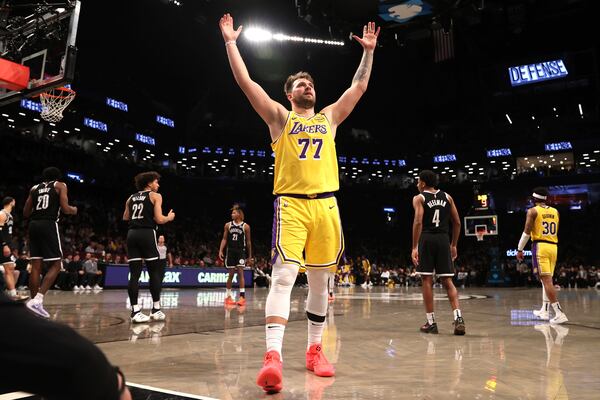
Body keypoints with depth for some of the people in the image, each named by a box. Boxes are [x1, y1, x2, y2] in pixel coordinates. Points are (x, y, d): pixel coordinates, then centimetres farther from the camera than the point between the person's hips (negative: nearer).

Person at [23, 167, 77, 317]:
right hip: (49, 225, -6)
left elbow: (26, 213, 17)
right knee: (56, 265, -1)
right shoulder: (60, 185, 7)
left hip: (33, 225, 6)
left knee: (36, 266, 7)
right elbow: (65, 209, -5)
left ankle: (35, 301, 8)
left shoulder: (34, 188, 20)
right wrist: (74, 210, 16)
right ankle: (37, 299, -16)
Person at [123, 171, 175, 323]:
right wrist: (169, 217, 13)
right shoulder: (155, 196, 3)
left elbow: (125, 218, 18)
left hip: (132, 234, 6)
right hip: (147, 234, -6)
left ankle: (135, 311, -1)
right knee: (155, 271, 4)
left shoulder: (131, 197, 19)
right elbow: (159, 219, -6)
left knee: (134, 274, 2)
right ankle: (156, 310, 6)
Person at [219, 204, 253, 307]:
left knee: (240, 272, -11)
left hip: (241, 252, -2)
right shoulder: (228, 225, 5)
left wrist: (250, 256, 5)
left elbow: (248, 242, 4)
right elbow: (224, 239, 8)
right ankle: (228, 296, 18)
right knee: (231, 274, 6)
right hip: (230, 251, 2)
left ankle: (242, 296, -10)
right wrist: (221, 250, -5)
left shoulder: (245, 226, -1)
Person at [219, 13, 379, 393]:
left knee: (320, 281, 8)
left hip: (326, 205, 4)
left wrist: (369, 51, 26)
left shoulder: (329, 117, 22)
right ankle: (273, 357, -18)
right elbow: (246, 82, 5)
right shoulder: (280, 116, 12)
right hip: (291, 204, -4)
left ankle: (315, 349, 20)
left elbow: (359, 87, 24)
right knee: (284, 277, -16)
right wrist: (230, 42, 6)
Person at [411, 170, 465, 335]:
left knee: (427, 280, 4)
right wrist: (453, 245, 20)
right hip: (443, 240, 3)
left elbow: (418, 221, -13)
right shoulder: (447, 197, 14)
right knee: (447, 281, 7)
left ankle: (431, 322, 7)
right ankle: (458, 317, -9)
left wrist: (414, 247, -15)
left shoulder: (419, 198, 1)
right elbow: (457, 223, 12)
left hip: (426, 239, -3)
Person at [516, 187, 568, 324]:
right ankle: (544, 311, 25)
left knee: (546, 280, -9)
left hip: (540, 246, -6)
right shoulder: (555, 212, 13)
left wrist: (519, 249, -1)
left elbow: (526, 232, -7)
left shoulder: (532, 211, -4)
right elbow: (555, 232, 16)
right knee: (547, 279, 16)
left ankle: (559, 313, -16)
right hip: (553, 247, 6)